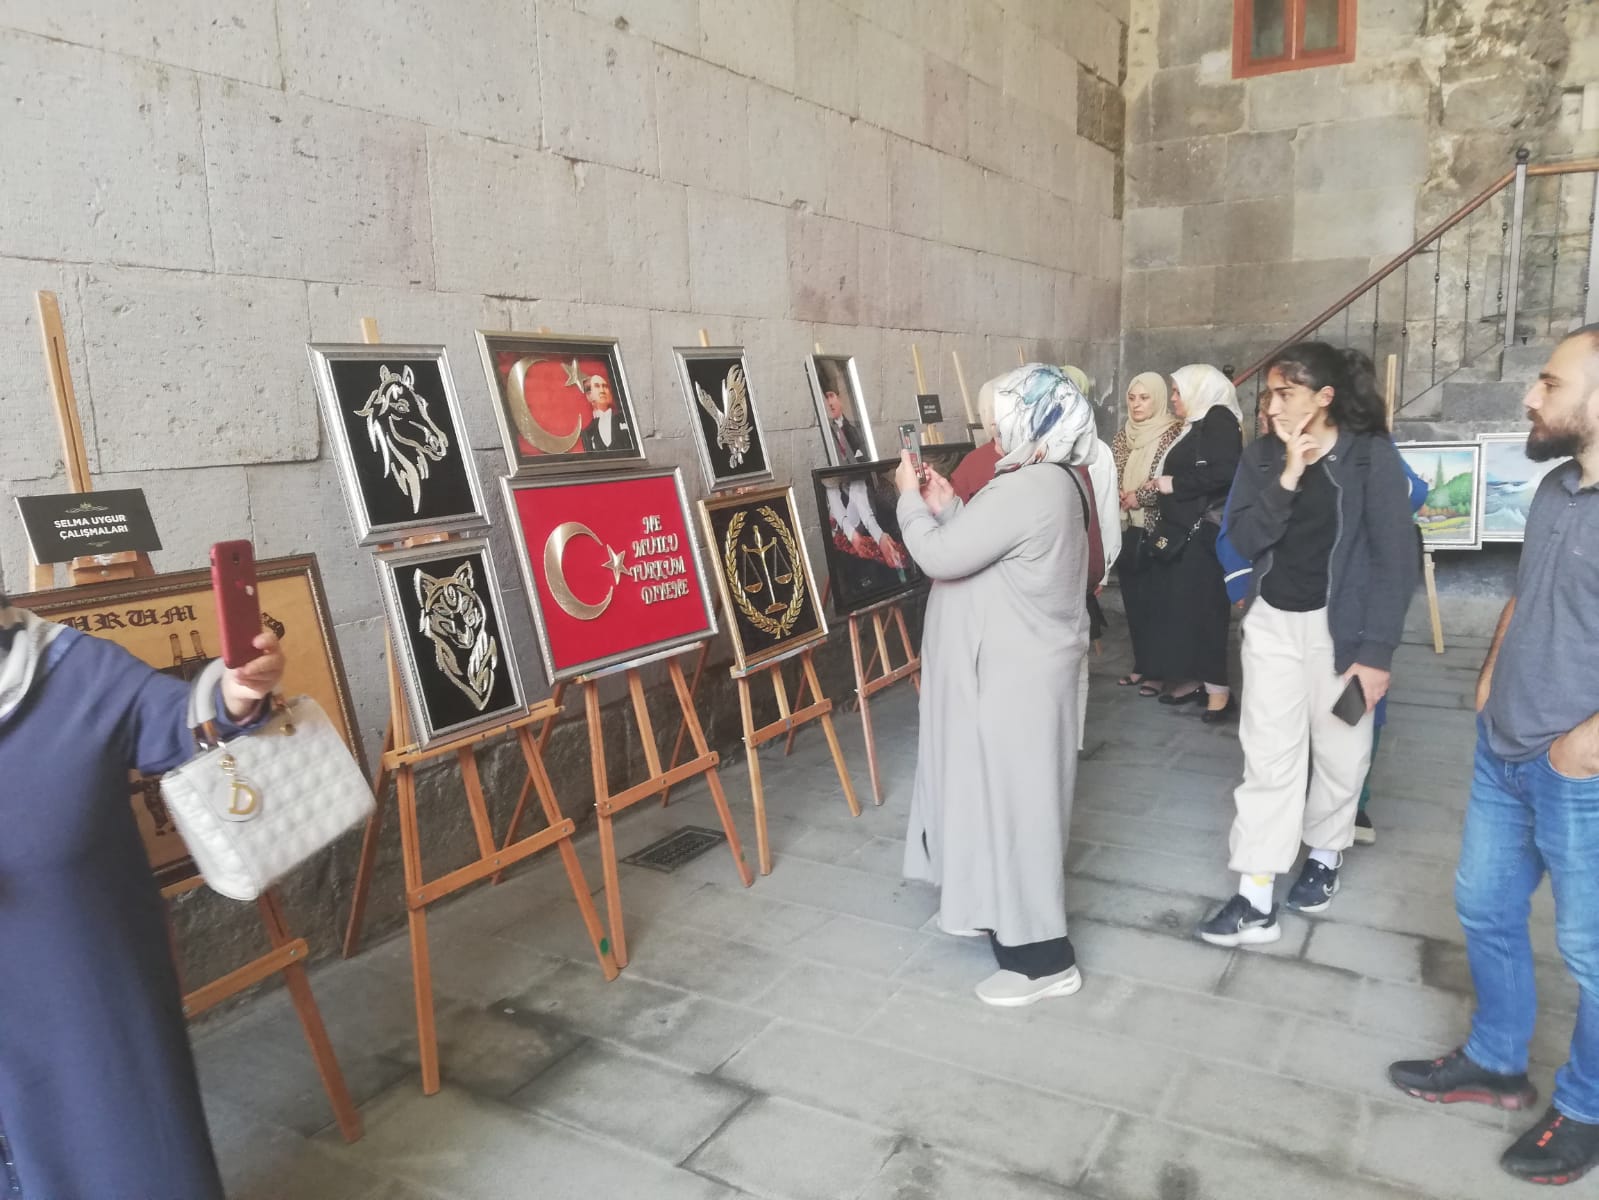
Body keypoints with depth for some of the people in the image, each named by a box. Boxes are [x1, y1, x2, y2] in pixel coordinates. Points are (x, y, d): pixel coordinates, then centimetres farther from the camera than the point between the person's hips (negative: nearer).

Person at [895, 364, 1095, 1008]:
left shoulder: (1026, 489, -24)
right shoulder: (1044, 483, 11)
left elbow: (940, 557, -23)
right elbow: (978, 548, 15)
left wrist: (911, 500, -8)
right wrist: (949, 509, 6)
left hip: (1012, 679, -11)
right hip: (1008, 670, 11)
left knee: (1009, 804, -2)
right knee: (993, 797, 21)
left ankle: (1042, 955, 10)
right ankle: (994, 910, 37)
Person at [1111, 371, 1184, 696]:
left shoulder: (1174, 433, -7)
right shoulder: (1122, 436, 12)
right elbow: (1109, 475, 14)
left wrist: (1139, 496, -14)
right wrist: (1116, 493, -6)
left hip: (1157, 531, -6)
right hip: (1126, 529, 6)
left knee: (1155, 602, -1)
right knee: (1132, 600, 11)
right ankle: (1141, 665, 22)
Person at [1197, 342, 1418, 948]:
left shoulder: (1372, 457, -11)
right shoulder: (1262, 455, 0)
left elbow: (1395, 561, -11)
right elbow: (1244, 539, -10)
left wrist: (1375, 650, -15)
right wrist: (1288, 475, -21)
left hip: (1340, 625, -2)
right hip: (1272, 621, 2)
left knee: (1339, 751, 13)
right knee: (1268, 755, 1)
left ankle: (1325, 853, 39)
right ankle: (1255, 898, 3)